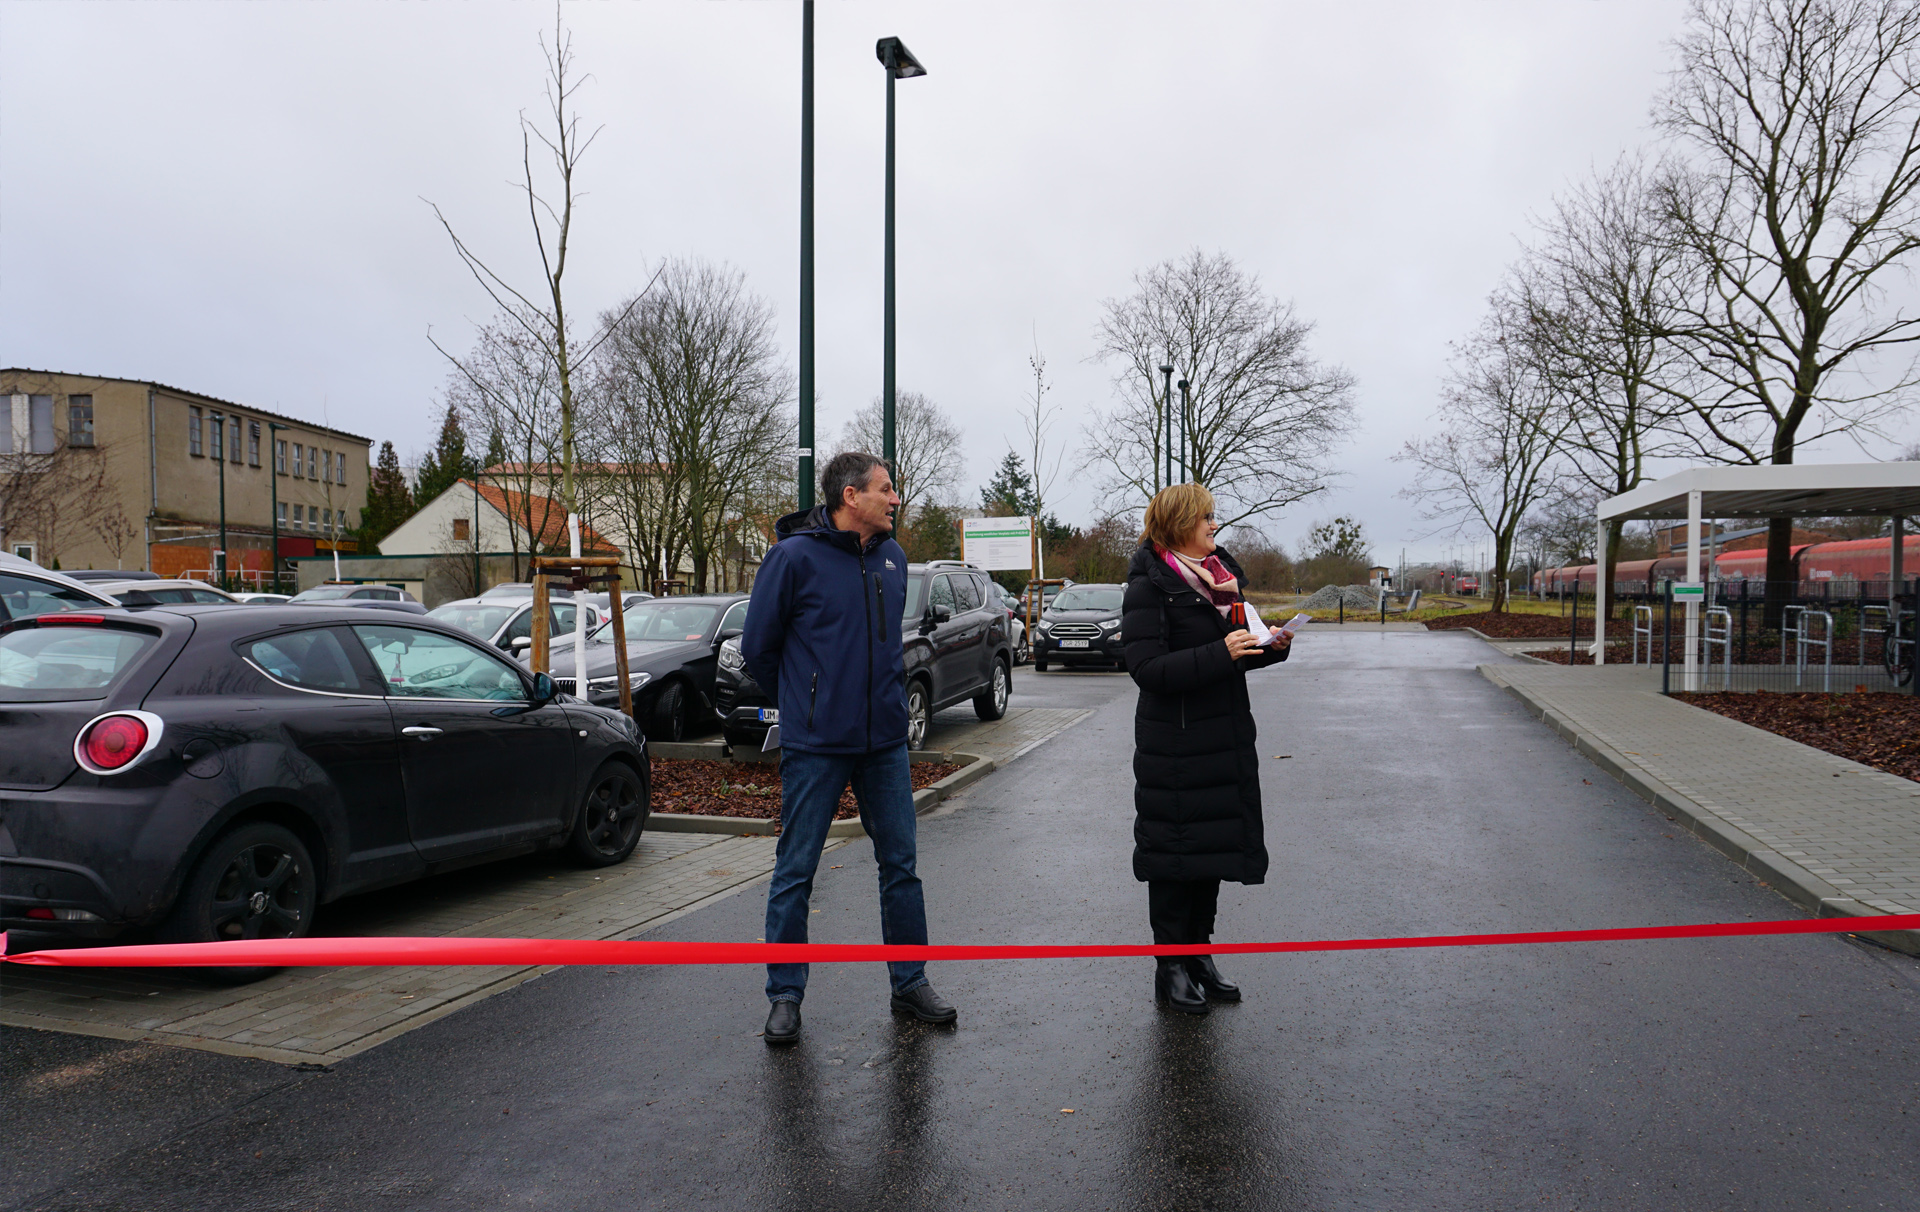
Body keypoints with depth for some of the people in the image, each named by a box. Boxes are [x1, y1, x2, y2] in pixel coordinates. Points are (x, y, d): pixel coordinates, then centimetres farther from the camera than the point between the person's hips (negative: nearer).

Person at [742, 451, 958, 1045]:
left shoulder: (893, 557, 8)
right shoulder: (795, 556, -10)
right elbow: (758, 645, -2)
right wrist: (801, 702, 8)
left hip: (886, 740, 5)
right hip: (815, 747, -5)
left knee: (900, 865, 11)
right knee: (795, 872, 4)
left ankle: (910, 981, 25)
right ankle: (785, 995, 18)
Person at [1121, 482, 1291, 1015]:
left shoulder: (1222, 573, 13)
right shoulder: (1149, 586, -12)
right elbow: (1147, 667, -21)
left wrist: (1271, 646, 1)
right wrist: (1221, 654, -26)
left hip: (1226, 738, 8)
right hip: (1175, 745, -8)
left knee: (1214, 846, 13)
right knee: (1175, 852, 1)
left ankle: (1199, 955, 26)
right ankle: (1170, 967, 14)